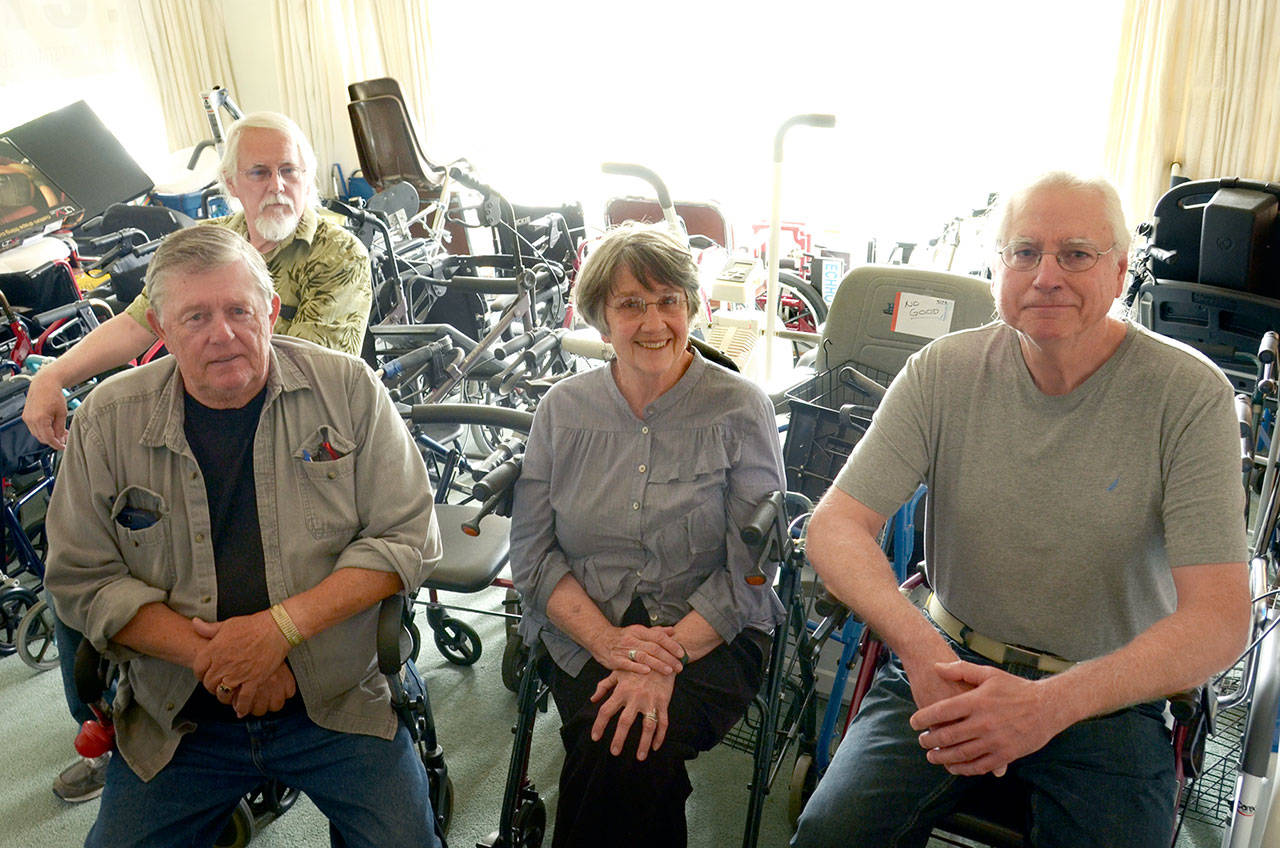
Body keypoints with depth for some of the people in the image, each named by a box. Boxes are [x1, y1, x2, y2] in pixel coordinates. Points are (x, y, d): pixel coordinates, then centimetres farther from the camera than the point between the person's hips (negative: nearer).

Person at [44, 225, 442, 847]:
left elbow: (407, 537, -8)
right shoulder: (109, 419, -2)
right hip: (177, 721, 2)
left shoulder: (347, 389, -6)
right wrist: (212, 657, -16)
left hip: (339, 703, -1)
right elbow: (83, 580, -2)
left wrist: (281, 626, -18)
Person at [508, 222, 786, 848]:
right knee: (607, 742, -27)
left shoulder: (740, 410, -3)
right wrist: (608, 640, -14)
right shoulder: (562, 409, 6)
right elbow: (532, 554, 2)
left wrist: (668, 656, -21)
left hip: (710, 636, -2)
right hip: (583, 633, 2)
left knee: (632, 744, -28)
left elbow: (749, 569, -7)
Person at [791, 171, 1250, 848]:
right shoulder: (943, 372, -6)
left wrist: (1050, 704, -31)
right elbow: (835, 525, -10)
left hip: (1110, 698, 0)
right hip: (949, 663, 0)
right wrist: (921, 647, -28)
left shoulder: (1190, 394, -12)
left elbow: (1219, 618, -16)